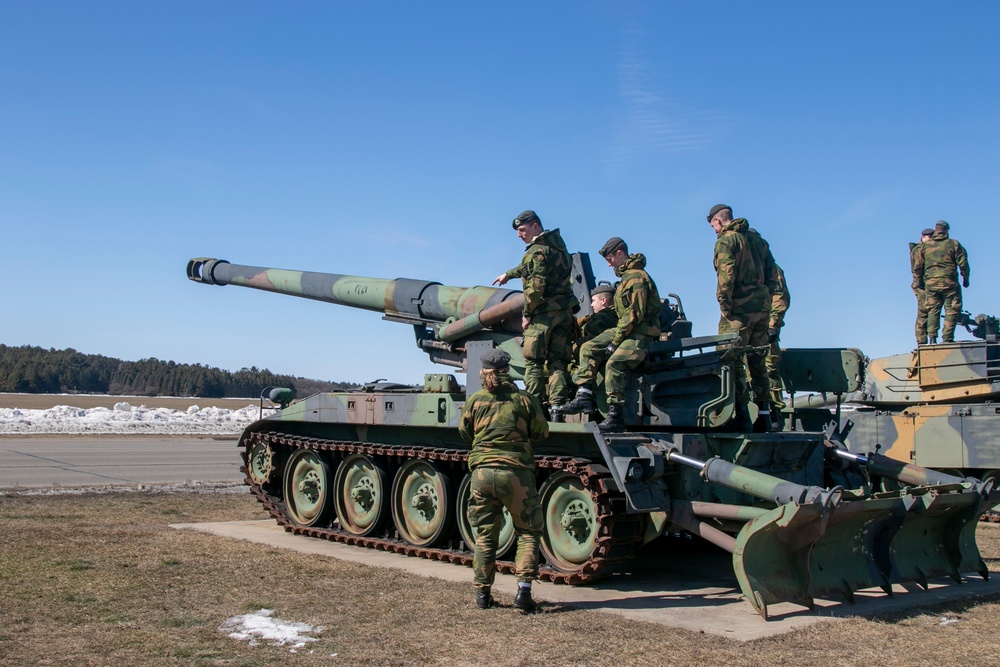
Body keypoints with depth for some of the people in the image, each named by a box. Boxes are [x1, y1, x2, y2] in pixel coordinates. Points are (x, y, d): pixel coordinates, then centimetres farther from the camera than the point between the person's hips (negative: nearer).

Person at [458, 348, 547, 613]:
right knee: (528, 533, 10)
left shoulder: (474, 401, 2)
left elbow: (464, 432, 14)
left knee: (484, 536, 12)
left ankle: (482, 594, 15)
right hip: (517, 472, -2)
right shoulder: (524, 399, -1)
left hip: (482, 472, 2)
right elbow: (541, 432, 6)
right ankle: (523, 591, 0)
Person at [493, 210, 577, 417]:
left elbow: (535, 286, -19)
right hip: (565, 311, 8)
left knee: (533, 361, 0)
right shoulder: (557, 244, 17)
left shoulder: (536, 251, -11)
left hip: (544, 313, -8)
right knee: (558, 361, 7)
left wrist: (527, 313, -9)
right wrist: (509, 273, 45)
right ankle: (557, 405, 2)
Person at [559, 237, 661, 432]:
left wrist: (615, 341, -18)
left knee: (614, 363, -29)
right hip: (626, 329, 10)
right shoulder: (627, 276, 18)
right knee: (589, 348, 0)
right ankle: (584, 396, -8)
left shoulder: (637, 277, -15)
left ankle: (615, 416, -27)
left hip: (641, 334, -10)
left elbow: (636, 314, -20)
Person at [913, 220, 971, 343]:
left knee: (933, 310, 8)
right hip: (949, 282, -3)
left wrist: (918, 282, 19)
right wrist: (966, 278, 11)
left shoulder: (925, 246, 9)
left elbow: (917, 267, 8)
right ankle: (947, 338, -6)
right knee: (952, 310, 1)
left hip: (930, 283, 3)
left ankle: (932, 337, -2)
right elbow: (963, 263, 0)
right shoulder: (953, 244, 2)